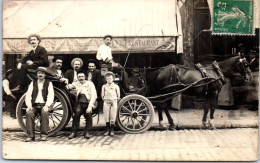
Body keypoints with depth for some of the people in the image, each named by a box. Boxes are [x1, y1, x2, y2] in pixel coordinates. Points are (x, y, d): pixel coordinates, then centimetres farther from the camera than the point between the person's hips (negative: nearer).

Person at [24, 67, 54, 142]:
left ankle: (44, 135, -26)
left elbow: (51, 95, 0)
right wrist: (29, 106, -10)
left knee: (45, 113, -34)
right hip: (34, 105, 2)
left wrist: (47, 106, -17)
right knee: (29, 113, -30)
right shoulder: (33, 83, 17)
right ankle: (30, 135, -26)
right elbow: (28, 95, 7)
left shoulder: (49, 83, 11)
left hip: (44, 105, -2)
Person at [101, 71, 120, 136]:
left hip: (114, 102, -1)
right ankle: (107, 129, 12)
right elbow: (102, 95, 14)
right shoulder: (104, 86, 7)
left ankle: (112, 130, 8)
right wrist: (104, 100, 8)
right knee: (106, 116, 2)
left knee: (113, 116, -1)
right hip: (106, 102, 1)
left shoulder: (116, 86, 4)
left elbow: (118, 95, 10)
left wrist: (116, 100, 10)